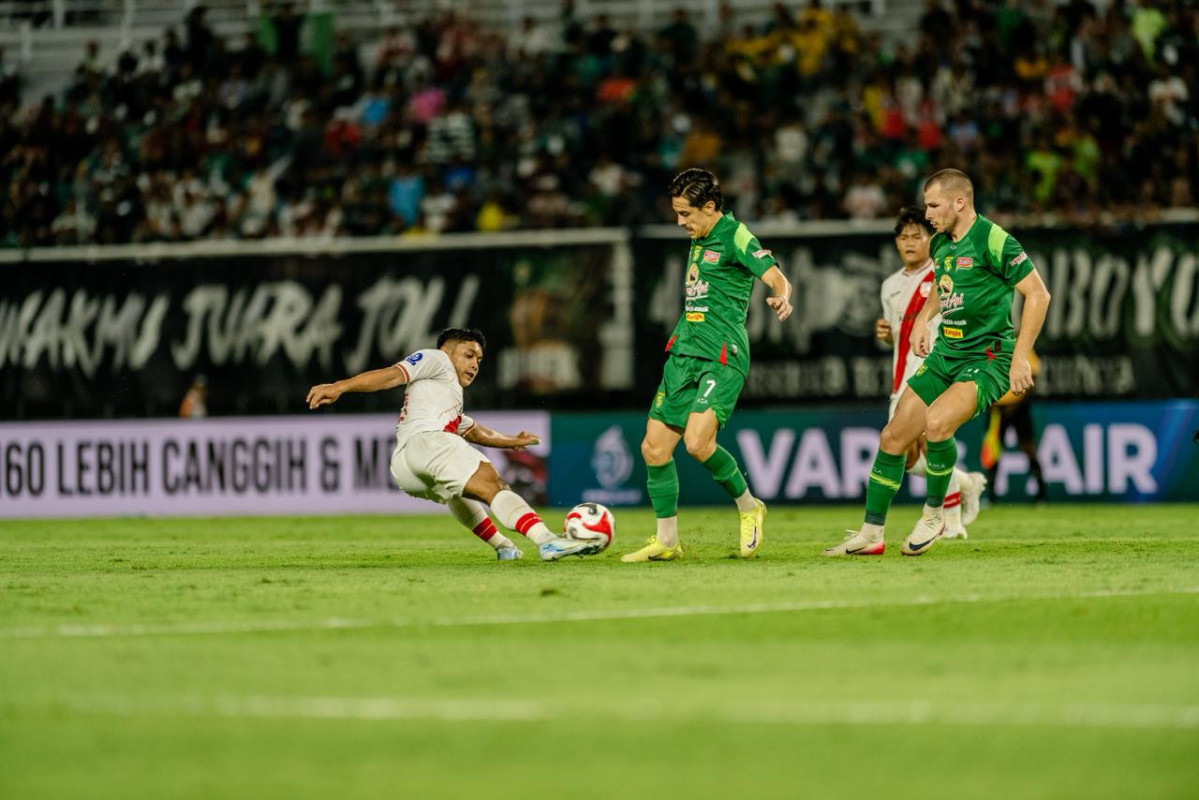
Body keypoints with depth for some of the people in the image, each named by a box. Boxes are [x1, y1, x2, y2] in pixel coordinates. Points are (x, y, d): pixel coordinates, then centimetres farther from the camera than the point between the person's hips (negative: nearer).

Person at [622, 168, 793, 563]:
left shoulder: (735, 236, -8)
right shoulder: (699, 241, 17)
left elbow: (777, 278, -20)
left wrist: (782, 299, -41)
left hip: (721, 356, -9)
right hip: (684, 352, 9)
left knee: (697, 441, -24)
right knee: (654, 448, 4)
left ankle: (749, 508, -1)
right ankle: (666, 541, 14)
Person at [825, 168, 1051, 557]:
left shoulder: (991, 240, -15)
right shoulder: (941, 244, 10)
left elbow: (1038, 294, -14)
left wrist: (1020, 357, -18)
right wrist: (923, 318, 14)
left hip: (986, 358, -8)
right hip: (945, 355, 8)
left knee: (936, 421, -31)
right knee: (893, 437, 3)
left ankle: (934, 514, -9)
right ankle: (871, 533, 13)